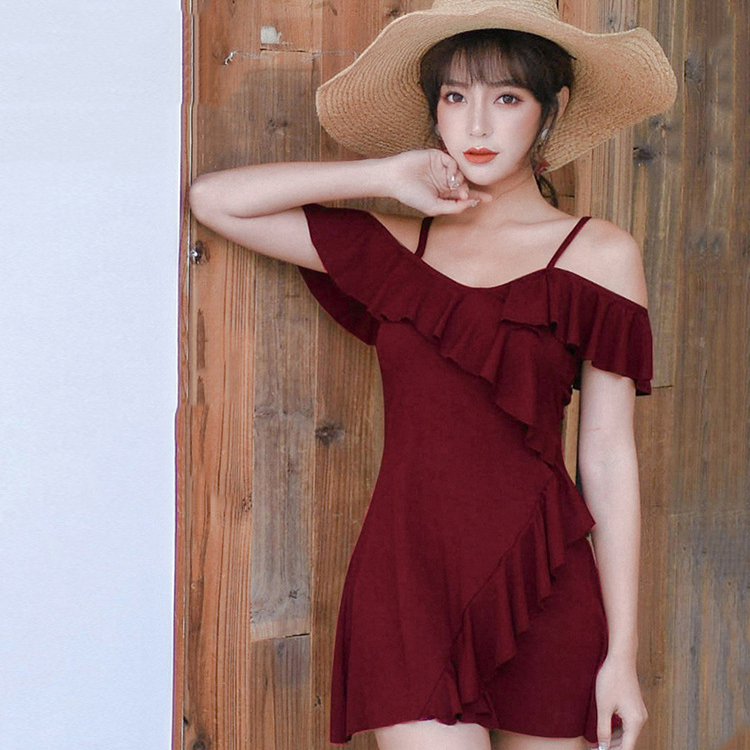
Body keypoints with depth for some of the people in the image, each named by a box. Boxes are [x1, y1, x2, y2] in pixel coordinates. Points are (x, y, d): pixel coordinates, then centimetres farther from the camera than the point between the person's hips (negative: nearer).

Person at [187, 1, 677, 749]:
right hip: (407, 583, 1)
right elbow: (213, 198, 8)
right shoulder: (394, 246, 8)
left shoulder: (599, 254, 1)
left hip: (542, 591, -1)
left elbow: (609, 461, -1)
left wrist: (623, 655, -3)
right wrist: (385, 175, 1)